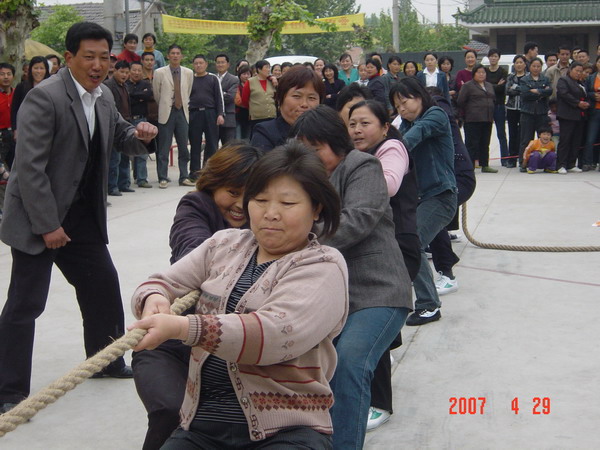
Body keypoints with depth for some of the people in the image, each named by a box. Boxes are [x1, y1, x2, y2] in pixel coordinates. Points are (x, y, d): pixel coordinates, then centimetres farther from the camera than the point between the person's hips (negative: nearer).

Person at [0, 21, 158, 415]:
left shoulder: (104, 96, 6)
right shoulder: (45, 97, -19)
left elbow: (119, 135, 21)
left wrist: (139, 135, -4)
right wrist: (47, 225, -22)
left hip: (82, 215, 8)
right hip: (40, 217, -8)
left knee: (104, 285, 15)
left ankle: (106, 361, 35)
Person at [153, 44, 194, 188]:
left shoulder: (188, 73, 8)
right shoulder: (159, 73, -1)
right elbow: (156, 94, 7)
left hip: (182, 112, 3)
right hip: (166, 113, -3)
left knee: (183, 148, 6)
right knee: (164, 149, -1)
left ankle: (184, 177, 13)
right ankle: (163, 178, 5)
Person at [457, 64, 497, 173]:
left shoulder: (489, 85, 18)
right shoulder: (468, 86, -3)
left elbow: (493, 99, 24)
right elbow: (460, 101, -6)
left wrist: (491, 116, 16)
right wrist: (466, 113, 0)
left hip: (487, 119, 7)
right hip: (473, 120, -7)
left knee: (485, 143, 10)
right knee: (472, 143, -7)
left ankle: (485, 165, 15)